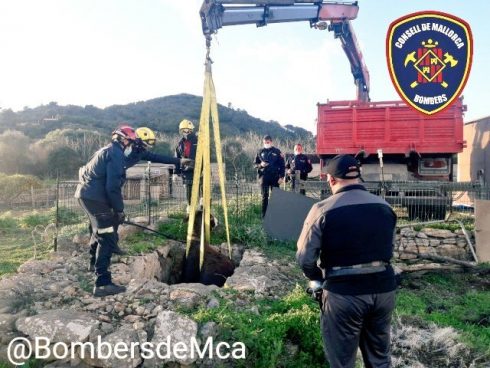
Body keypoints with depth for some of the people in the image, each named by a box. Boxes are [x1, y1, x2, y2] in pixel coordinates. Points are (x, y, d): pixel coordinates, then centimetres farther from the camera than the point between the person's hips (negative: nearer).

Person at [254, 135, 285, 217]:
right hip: (264, 177, 1)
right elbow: (255, 163, 11)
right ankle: (264, 215, 9)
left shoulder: (277, 151, 2)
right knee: (264, 196, 3)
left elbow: (282, 165, 2)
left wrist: (281, 177, -6)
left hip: (275, 177, -1)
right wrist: (260, 165, -11)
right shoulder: (260, 152, 7)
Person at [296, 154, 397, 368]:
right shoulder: (385, 207, 5)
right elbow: (389, 249, 15)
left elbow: (305, 258, -11)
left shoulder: (323, 210, -12)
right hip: (383, 288, 5)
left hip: (344, 293, -5)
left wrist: (317, 279, 7)